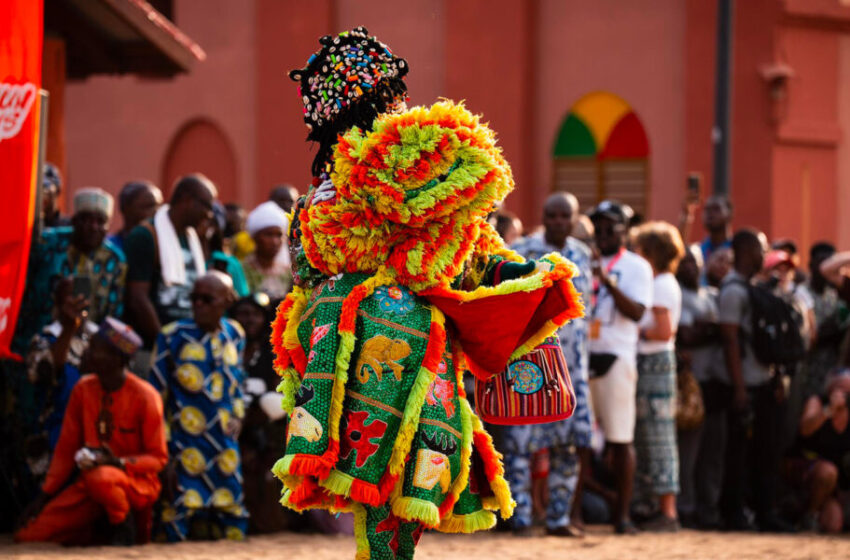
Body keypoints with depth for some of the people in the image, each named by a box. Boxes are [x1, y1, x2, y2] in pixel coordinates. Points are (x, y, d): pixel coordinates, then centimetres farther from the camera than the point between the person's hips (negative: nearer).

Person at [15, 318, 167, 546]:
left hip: (137, 480, -5)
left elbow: (158, 458, -7)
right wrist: (45, 494, 4)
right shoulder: (83, 389, 4)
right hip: (88, 481, 5)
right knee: (30, 533, -11)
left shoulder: (144, 396, -12)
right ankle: (99, 531, 8)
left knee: (100, 478, -43)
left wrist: (119, 462, -25)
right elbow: (65, 448, 9)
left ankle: (124, 525, -12)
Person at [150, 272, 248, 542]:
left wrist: (237, 415, 6)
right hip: (185, 447, -4)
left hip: (225, 449, 4)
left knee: (234, 532, 5)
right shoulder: (172, 337, -5)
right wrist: (163, 453, -7)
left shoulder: (234, 335, 8)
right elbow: (156, 399, -3)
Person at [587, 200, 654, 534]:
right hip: (581, 356, 4)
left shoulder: (637, 266, 3)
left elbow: (637, 312, -11)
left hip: (616, 356, -4)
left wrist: (609, 283, -22)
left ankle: (623, 513, 1)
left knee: (621, 438, -3)